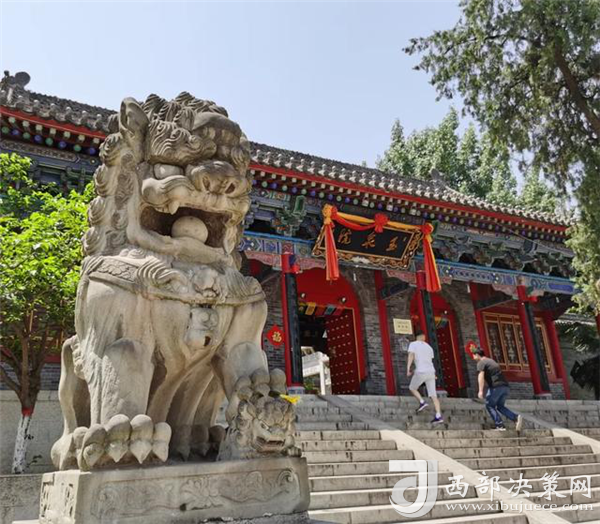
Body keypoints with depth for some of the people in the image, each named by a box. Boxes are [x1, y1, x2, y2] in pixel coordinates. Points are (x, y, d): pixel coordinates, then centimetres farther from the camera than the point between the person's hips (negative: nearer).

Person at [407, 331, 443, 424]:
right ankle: (438, 416, -7)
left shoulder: (413, 344, 3)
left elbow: (411, 355, -12)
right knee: (433, 395, 3)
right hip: (431, 372, 5)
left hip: (420, 372, -5)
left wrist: (408, 369, -17)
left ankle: (422, 402, -2)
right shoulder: (429, 347, 19)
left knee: (412, 388, 18)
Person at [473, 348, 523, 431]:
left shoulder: (481, 363, -1)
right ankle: (516, 418, -1)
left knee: (489, 405, 9)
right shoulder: (491, 360, 26)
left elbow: (481, 376, -18)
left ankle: (500, 425, -3)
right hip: (505, 387, 8)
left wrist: (481, 391, -27)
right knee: (500, 406, 20)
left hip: (496, 387, -8)